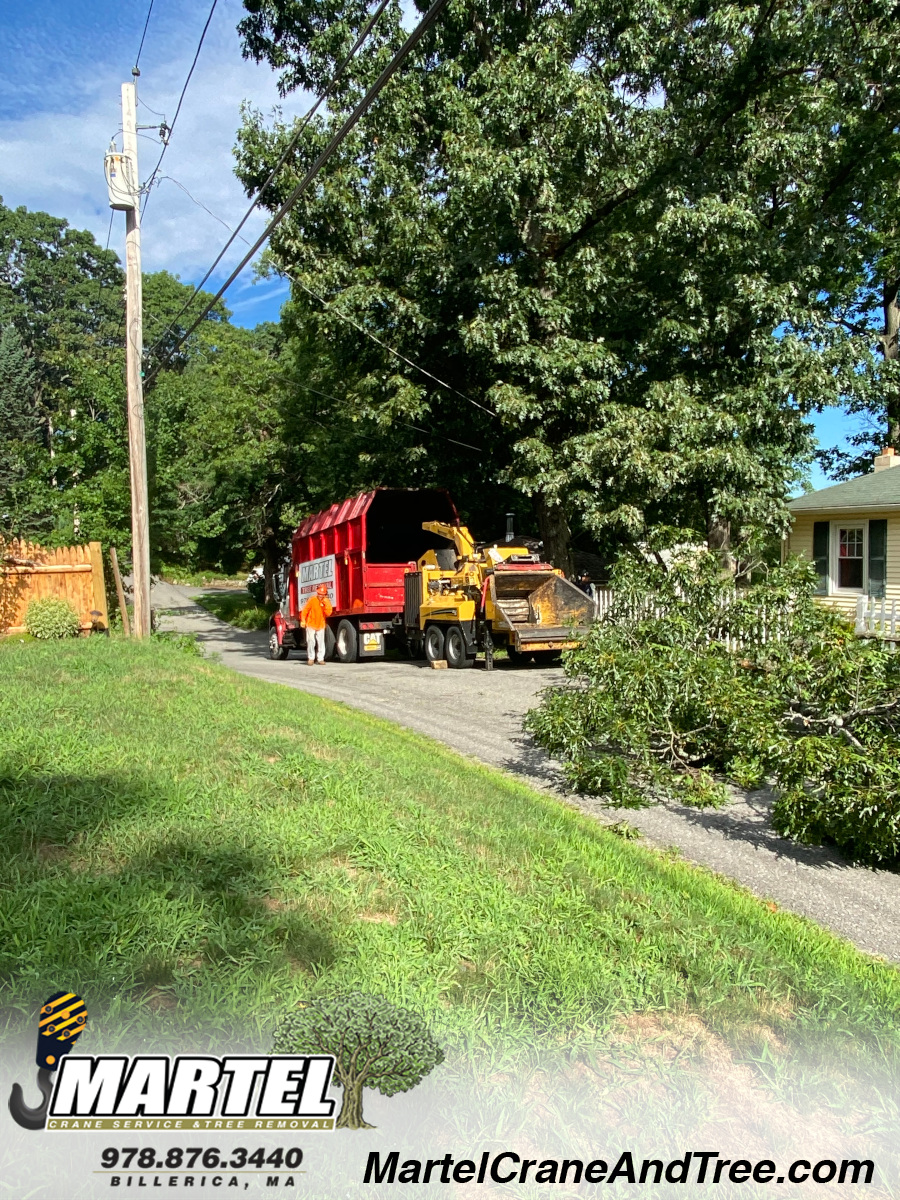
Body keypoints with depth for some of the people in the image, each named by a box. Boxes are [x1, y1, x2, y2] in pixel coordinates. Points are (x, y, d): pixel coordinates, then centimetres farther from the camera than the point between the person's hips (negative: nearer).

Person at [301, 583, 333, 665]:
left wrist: (326, 605, -23)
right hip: (311, 624, -2)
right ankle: (311, 658, 7)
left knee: (321, 642, 0)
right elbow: (305, 610, -6)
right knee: (311, 642, -5)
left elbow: (328, 613, -10)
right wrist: (303, 621, -12)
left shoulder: (327, 602, -1)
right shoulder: (312, 600, -9)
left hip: (321, 625, 2)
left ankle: (320, 658, 7)